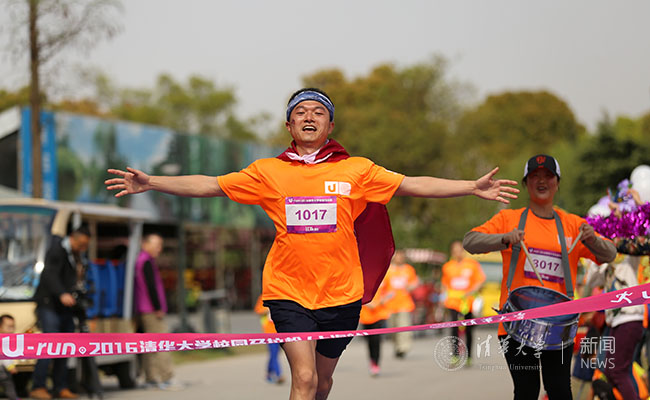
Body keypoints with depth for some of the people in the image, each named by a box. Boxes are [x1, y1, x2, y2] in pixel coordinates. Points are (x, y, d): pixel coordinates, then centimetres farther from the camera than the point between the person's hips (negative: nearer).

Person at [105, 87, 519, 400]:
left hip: (341, 292, 2)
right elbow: (208, 185, 5)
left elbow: (414, 185, 1)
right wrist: (151, 182, -2)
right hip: (288, 291, -1)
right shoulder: (268, 171, 4)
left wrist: (473, 187, -7)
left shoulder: (356, 170, 3)